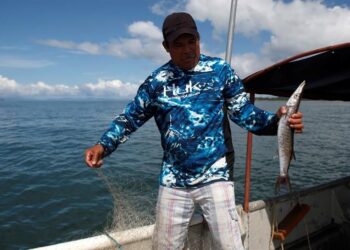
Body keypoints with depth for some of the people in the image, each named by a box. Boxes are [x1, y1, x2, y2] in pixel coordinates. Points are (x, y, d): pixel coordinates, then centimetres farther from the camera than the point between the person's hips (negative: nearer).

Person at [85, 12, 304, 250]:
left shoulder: (220, 70, -1)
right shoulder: (157, 80, 2)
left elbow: (244, 112, -2)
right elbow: (131, 117, 8)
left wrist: (276, 120, -20)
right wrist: (103, 145, -6)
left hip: (214, 175, -2)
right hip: (173, 179, 3)